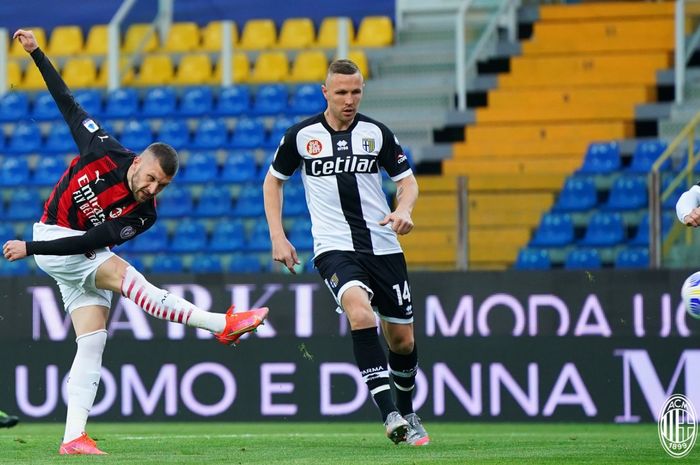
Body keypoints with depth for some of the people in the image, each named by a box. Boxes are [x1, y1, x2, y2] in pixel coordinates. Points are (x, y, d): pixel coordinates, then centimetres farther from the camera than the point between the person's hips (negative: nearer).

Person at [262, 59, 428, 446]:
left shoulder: (376, 134, 3)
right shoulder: (301, 136, 0)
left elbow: (407, 180, 10)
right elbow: (273, 181, 14)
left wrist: (404, 210, -13)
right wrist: (278, 237, 5)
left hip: (383, 246, 3)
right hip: (334, 247, -3)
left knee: (402, 339, 8)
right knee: (361, 313, -31)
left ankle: (407, 414, 34)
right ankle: (389, 413, -35)